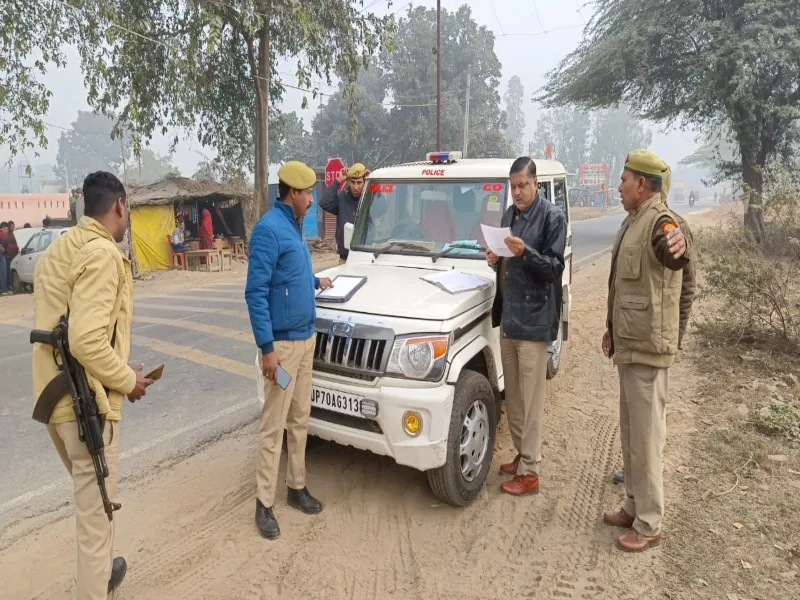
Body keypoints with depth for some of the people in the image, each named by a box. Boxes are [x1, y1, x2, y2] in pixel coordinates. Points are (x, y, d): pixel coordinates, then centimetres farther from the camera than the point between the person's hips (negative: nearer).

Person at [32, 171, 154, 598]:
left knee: (89, 499, 27)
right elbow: (87, 341, -28)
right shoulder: (102, 253, -18)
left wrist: (120, 372, 14)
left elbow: (58, 328, 14)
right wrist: (127, 379, -12)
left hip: (54, 397, 10)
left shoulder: (58, 249, 12)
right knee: (95, 511, 5)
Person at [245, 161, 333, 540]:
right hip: (282, 343, -9)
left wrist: (314, 281, 24)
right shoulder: (269, 229, -16)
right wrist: (266, 347, -22)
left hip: (306, 337, 9)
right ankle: (264, 504, 13)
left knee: (300, 420, 16)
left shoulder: (294, 225, 12)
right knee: (274, 427, 0)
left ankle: (297, 487, 30)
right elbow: (256, 292, -20)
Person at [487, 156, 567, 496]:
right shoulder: (509, 215, 14)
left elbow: (555, 267, -12)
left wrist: (525, 252, -27)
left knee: (531, 401, -1)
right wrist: (496, 260, -1)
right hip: (508, 315, 7)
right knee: (513, 397, 15)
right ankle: (522, 455, 30)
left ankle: (530, 471, 9)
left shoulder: (552, 217, -7)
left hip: (534, 319, -7)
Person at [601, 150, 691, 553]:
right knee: (630, 434, 18)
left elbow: (673, 255, -43)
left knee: (646, 438, 1)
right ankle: (634, 507, 33)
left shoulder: (659, 222, -17)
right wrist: (611, 329, 22)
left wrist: (680, 247, -66)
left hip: (647, 348, -10)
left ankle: (649, 525, 16)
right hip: (628, 345, 10)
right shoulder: (633, 221, 14)